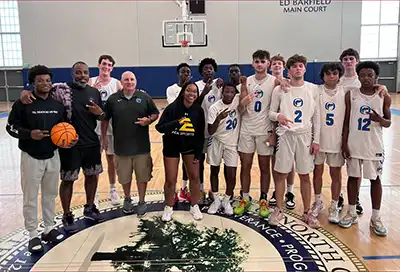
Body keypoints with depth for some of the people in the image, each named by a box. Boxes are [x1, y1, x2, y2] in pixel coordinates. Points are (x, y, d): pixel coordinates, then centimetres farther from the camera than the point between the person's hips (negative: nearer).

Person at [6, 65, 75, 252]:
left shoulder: (57, 105, 4)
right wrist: (29, 134, -24)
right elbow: (11, 127, -8)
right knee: (30, 198, 5)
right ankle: (33, 235, 18)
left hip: (52, 156, 4)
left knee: (50, 194, 15)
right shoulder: (23, 104, -10)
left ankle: (49, 228, 30)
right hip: (31, 157, -4)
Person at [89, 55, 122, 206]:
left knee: (111, 158, 12)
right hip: (94, 126, 0)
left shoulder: (116, 83, -1)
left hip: (111, 126, 0)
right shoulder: (91, 82, -1)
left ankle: (113, 189, 26)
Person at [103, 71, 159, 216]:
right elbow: (105, 119, 8)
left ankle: (142, 202, 25)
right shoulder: (113, 99, 1)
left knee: (142, 175, 8)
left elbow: (155, 114, 7)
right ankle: (127, 199, 37)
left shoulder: (144, 97, 0)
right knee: (124, 176, 14)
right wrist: (104, 137, 6)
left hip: (141, 146, 0)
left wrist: (149, 120, -13)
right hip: (121, 146, 1)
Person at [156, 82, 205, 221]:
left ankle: (194, 206, 28)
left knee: (195, 176, 7)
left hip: (190, 147, 2)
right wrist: (176, 123, -36)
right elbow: (159, 127, -21)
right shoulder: (172, 108, -17)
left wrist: (198, 153, -4)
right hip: (171, 148, -2)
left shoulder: (199, 110, -9)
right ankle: (168, 207, 26)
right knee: (170, 180, 3)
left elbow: (200, 134, -3)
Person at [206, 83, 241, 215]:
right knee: (214, 171, 10)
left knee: (231, 175, -3)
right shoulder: (214, 108, -17)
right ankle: (216, 200, 27)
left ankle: (226, 201, 20)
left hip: (232, 144, 1)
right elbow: (211, 131, -20)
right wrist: (219, 118, -35)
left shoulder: (237, 100, -9)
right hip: (216, 142, -1)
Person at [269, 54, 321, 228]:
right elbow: (271, 112, 2)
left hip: (305, 136, 1)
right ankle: (279, 210, 19)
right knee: (281, 174, 4)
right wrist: (278, 116, -22)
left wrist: (316, 140, 0)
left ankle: (307, 212, 22)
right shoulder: (280, 90, -1)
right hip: (285, 135, -1)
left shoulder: (312, 90, 4)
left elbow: (316, 117, 5)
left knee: (305, 175, 8)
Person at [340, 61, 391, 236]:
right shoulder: (351, 95, -2)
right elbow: (346, 121, 1)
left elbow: (388, 123, 4)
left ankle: (376, 218, 20)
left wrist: (380, 119, -19)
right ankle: (351, 213, 24)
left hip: (374, 146, 0)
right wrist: (345, 143, -5)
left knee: (375, 179, 7)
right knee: (353, 177, 9)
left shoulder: (384, 97, -2)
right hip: (354, 144, 1)